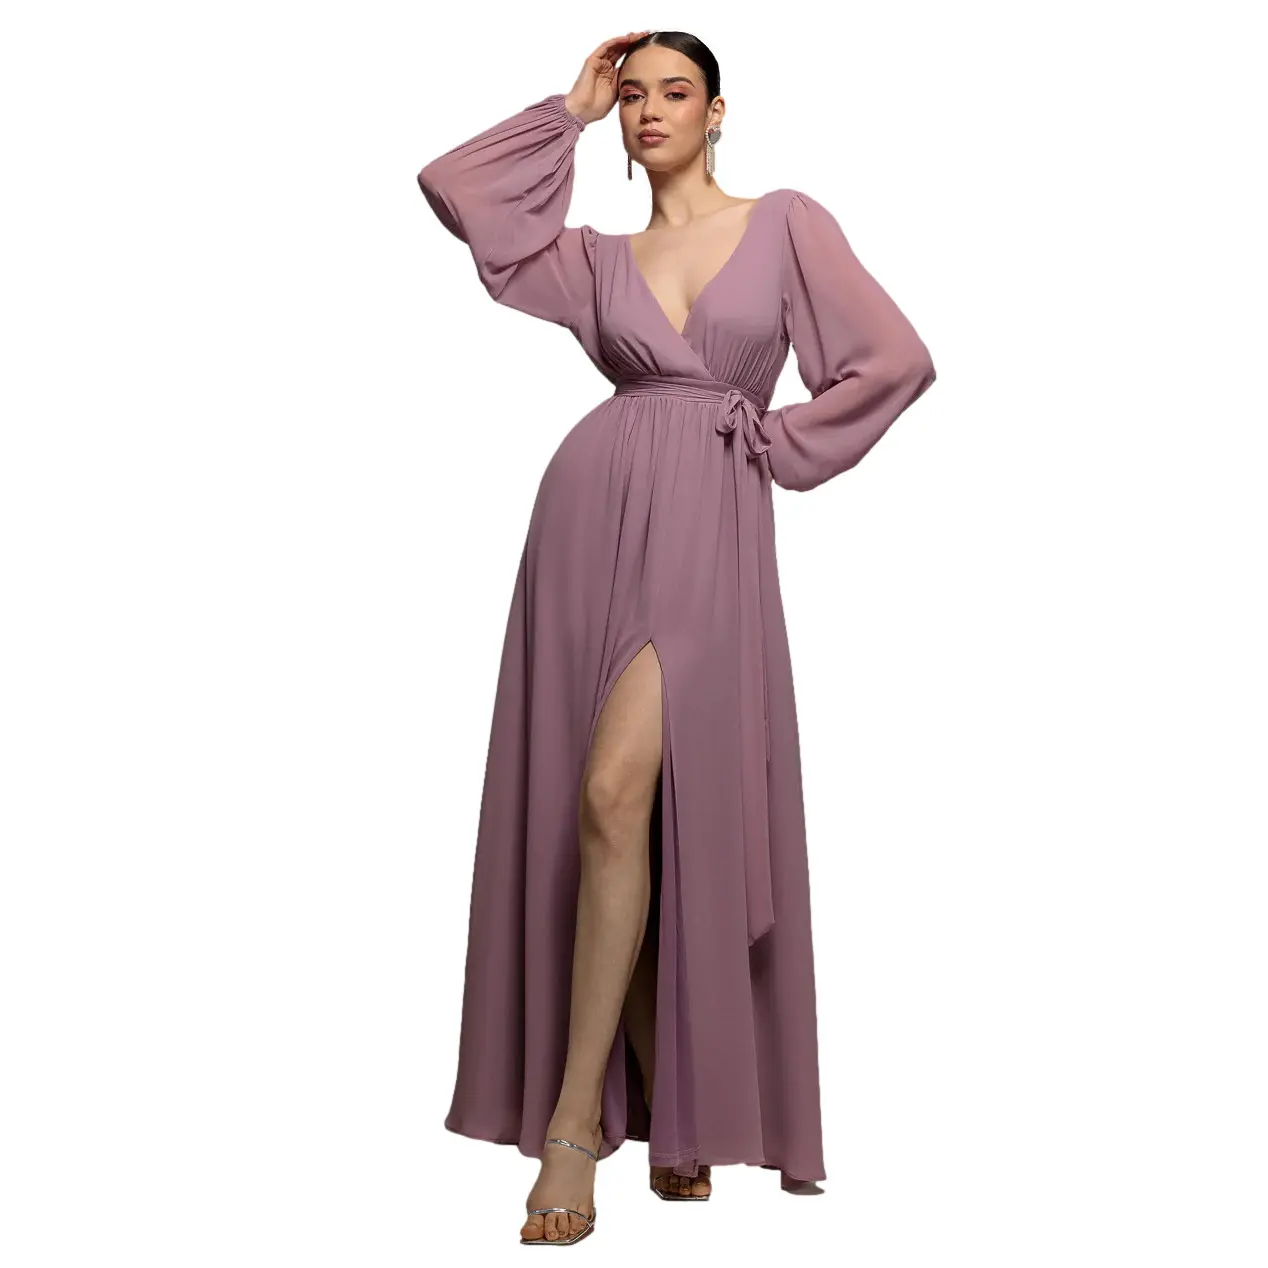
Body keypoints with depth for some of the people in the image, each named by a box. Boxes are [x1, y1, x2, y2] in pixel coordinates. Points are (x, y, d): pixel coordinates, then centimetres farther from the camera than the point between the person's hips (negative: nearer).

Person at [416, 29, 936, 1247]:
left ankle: (575, 1113, -11)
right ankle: (663, 1103, 11)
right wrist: (569, 107, 18)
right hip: (595, 509, 4)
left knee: (617, 795, -20)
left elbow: (896, 360, 3)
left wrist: (774, 443, 4)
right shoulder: (597, 259, 18)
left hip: (711, 526, -4)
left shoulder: (787, 223, 10)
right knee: (597, 812, -1)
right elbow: (453, 186, 13)